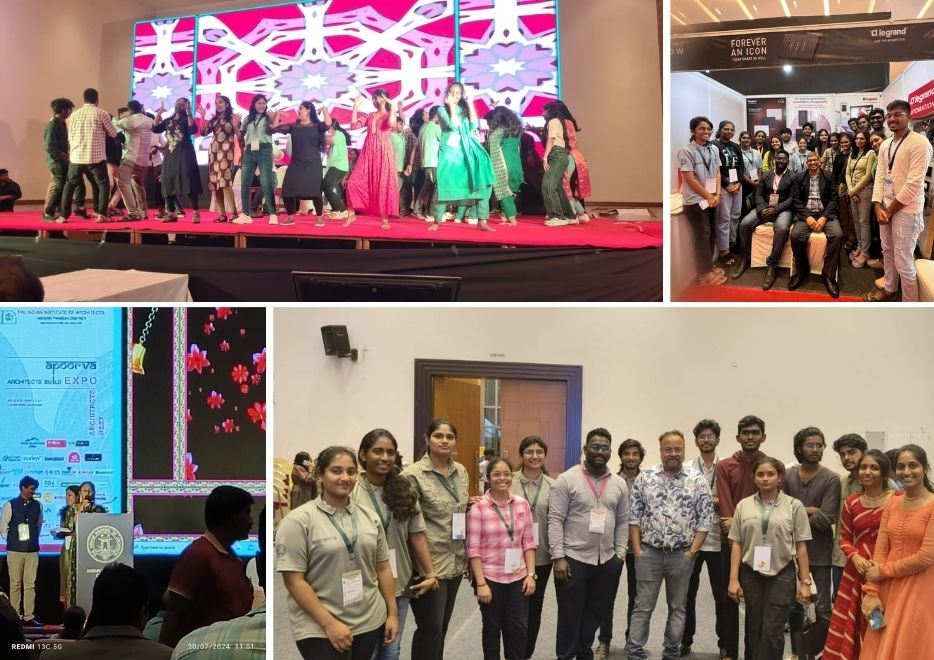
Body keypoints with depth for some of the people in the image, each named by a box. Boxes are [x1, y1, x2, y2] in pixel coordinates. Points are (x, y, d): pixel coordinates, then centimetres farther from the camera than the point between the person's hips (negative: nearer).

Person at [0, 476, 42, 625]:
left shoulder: (37, 505, 5)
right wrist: (13, 541, 4)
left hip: (32, 551, 3)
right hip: (15, 550, -3)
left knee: (30, 584, 1)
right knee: (15, 584, 0)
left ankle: (29, 617, 3)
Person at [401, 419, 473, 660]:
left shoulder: (461, 471, 9)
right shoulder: (414, 475, -12)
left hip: (455, 561, 7)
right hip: (429, 563, -7)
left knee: (442, 627, 15)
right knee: (430, 630, -2)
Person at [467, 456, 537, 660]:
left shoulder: (522, 504, 2)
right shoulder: (478, 507, -9)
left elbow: (529, 541, 6)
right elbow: (473, 548, -11)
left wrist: (531, 574, -1)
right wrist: (480, 583, -14)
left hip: (518, 577, 3)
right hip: (490, 578, -3)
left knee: (519, 627, 6)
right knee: (492, 628, 11)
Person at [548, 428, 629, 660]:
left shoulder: (619, 484, 6)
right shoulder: (566, 479, -8)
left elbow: (623, 522, 11)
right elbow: (555, 520, -9)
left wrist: (619, 555, 4)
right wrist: (558, 557, -14)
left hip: (606, 560, 4)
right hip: (573, 559, -4)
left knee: (595, 613, 15)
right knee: (569, 614, 4)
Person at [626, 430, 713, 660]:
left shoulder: (698, 481, -2)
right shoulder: (645, 477, 0)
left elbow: (705, 519, -2)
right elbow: (634, 516, 2)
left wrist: (692, 551, -7)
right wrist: (637, 549, -4)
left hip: (682, 555, 0)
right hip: (649, 553, 0)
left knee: (677, 607, 10)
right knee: (643, 607, 3)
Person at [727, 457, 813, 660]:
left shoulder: (794, 506, -1)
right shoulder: (744, 505, 3)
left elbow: (801, 546, 0)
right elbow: (736, 544, 4)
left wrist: (805, 582, -2)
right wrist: (733, 579, -1)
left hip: (782, 574, -2)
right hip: (751, 574, 2)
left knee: (772, 630, -5)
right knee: (753, 629, 9)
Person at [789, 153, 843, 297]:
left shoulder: (828, 178, 9)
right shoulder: (800, 179, 10)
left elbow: (833, 199, 2)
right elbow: (796, 200, 2)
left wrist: (824, 217, -13)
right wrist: (807, 216, -13)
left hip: (825, 213, 0)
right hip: (806, 214, 0)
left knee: (837, 235, -30)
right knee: (795, 236, -30)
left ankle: (828, 274, -17)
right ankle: (802, 270, -7)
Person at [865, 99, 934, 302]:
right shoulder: (885, 145, 10)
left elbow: (914, 183, -18)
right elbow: (880, 176, 8)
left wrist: (891, 209, -13)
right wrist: (878, 207, -5)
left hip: (906, 209, -7)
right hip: (886, 207, 8)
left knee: (903, 262, -6)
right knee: (888, 251, 20)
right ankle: (890, 289, 39)